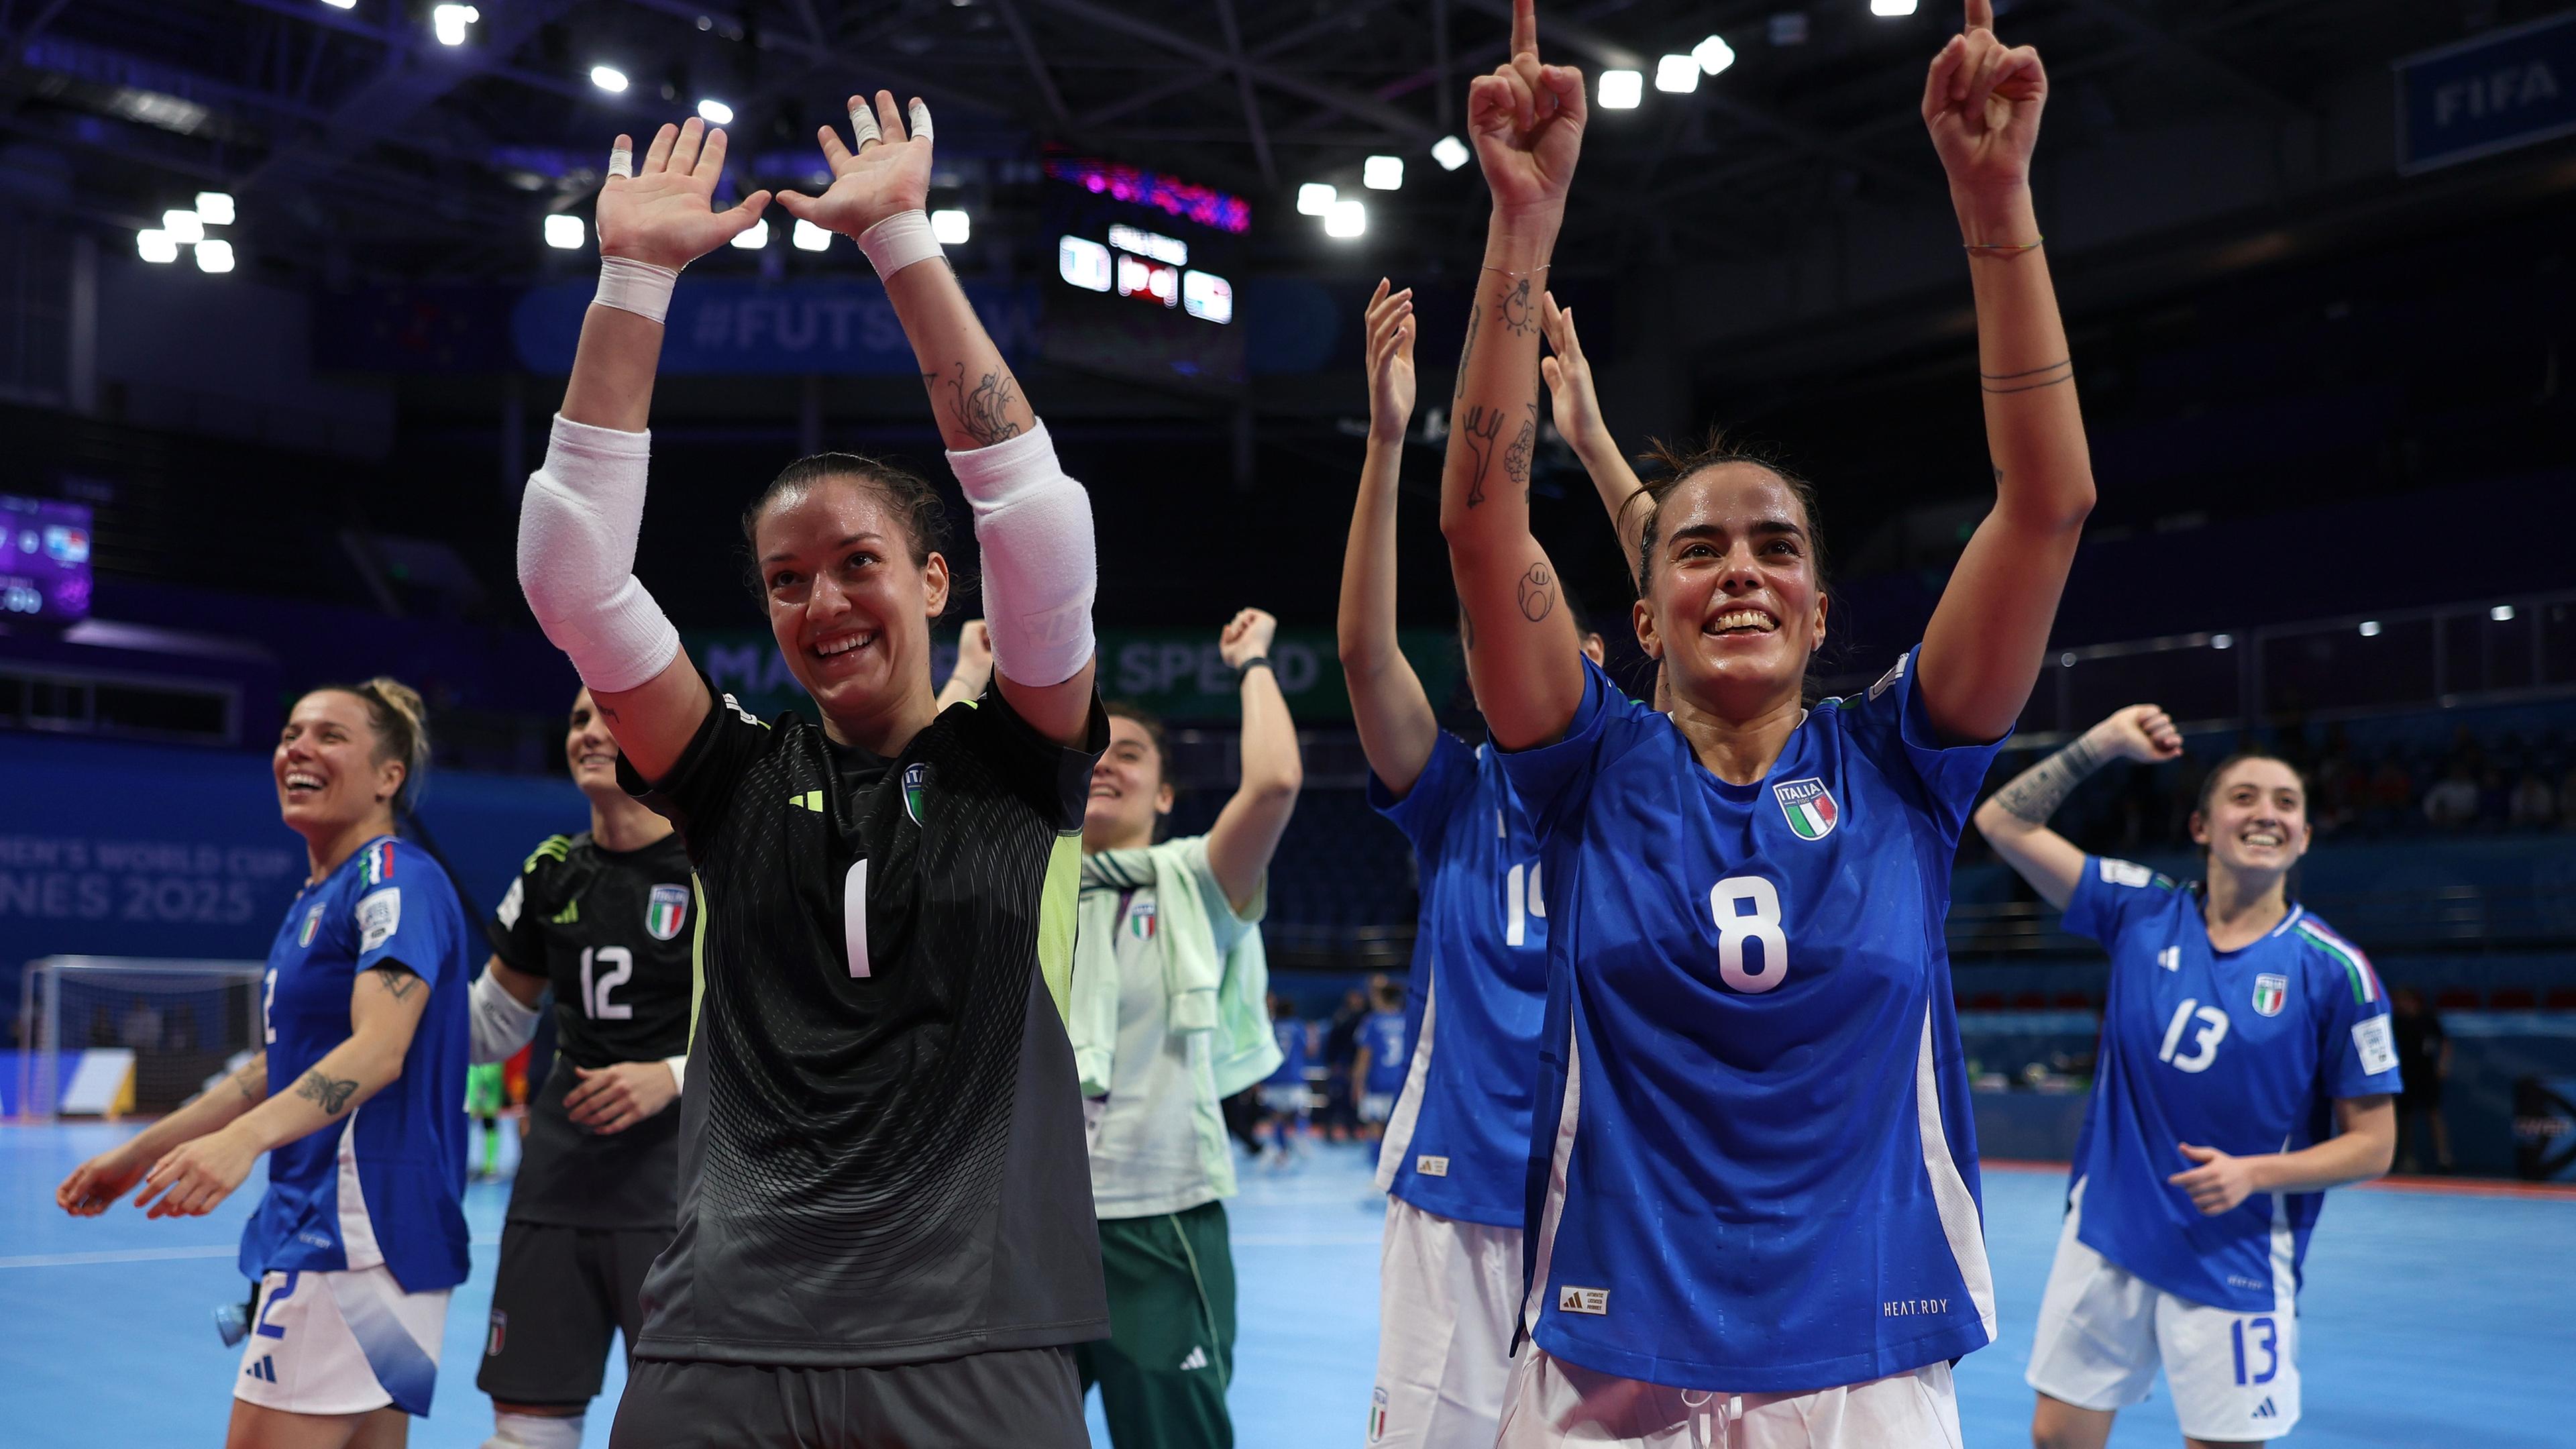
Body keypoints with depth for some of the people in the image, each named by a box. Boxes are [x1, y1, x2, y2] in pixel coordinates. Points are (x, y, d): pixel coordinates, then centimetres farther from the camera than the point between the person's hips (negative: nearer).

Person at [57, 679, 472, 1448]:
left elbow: (379, 1050, -25)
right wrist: (140, 1152, 25)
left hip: (365, 1229, -10)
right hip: (314, 1221, 10)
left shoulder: (397, 879, -12)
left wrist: (244, 1140, -39)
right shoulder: (313, 899, 18)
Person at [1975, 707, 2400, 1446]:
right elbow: (2003, 821, 0)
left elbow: (2372, 1143, -5)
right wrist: (2100, 744, -4)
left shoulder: (2336, 970, -8)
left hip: (2235, 1265, -3)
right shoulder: (2142, 911, 0)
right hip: (2105, 1237, 3)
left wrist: (2254, 1173, -19)